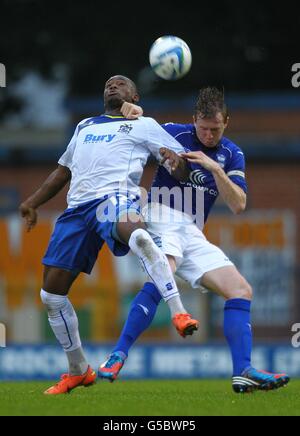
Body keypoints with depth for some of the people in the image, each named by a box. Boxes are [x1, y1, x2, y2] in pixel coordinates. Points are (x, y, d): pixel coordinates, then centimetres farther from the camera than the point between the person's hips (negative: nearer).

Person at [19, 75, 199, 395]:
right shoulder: (84, 126, 32)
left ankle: (179, 314, -49)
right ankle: (78, 371, 16)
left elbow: (182, 169, 8)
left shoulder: (144, 126, 17)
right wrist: (33, 202, 28)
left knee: (136, 235, -43)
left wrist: (174, 159, -17)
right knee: (51, 292, 1)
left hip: (116, 197, -6)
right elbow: (63, 171, 40)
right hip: (77, 208, 6)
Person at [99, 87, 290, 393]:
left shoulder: (232, 154, 8)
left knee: (241, 290, -6)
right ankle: (118, 356, -35)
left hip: (193, 233, 6)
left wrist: (215, 168, -16)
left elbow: (238, 205, -2)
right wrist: (133, 114, -12)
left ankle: (243, 372, -11)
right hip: (162, 219, -5)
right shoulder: (173, 133, -1)